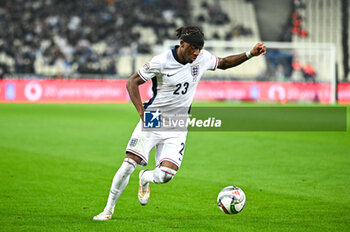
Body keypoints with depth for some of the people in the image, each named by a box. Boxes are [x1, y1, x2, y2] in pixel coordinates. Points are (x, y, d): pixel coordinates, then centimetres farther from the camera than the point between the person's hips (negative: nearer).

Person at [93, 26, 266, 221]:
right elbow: (132, 82, -8)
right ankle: (109, 210, 4)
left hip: (177, 128, 3)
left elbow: (224, 63, 19)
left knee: (166, 175, -15)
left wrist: (250, 54, 8)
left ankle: (145, 179, 23)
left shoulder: (202, 58, -2)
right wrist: (142, 112, -18)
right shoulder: (162, 62, -15)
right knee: (129, 163, -14)